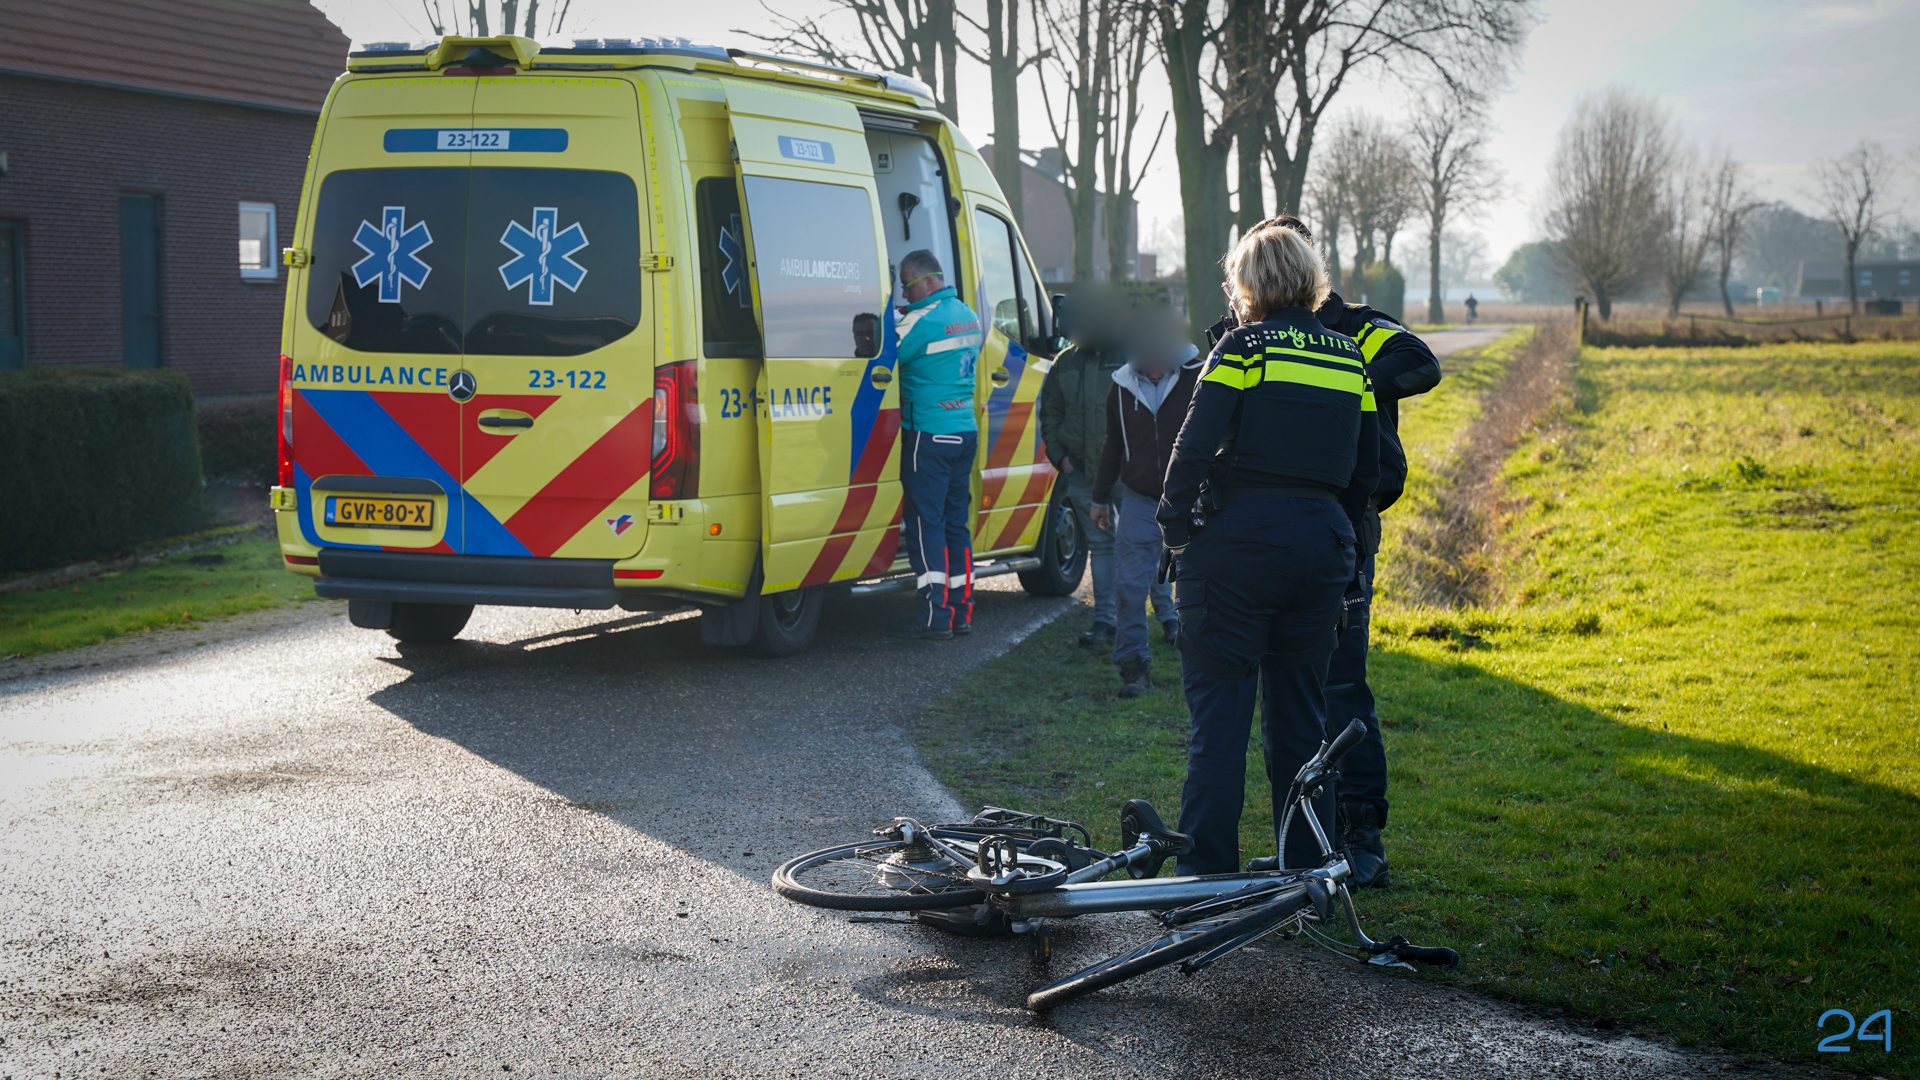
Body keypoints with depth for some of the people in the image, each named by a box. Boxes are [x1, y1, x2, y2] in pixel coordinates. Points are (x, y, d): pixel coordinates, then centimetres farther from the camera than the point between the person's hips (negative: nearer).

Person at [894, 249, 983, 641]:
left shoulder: (922, 320, -15)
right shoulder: (968, 317, 11)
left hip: (928, 435, -8)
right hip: (965, 432, 8)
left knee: (925, 523, -4)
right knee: (956, 522, 13)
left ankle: (936, 615, -6)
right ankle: (962, 610, 16)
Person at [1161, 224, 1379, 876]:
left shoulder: (1244, 346, -6)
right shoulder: (1350, 359, 11)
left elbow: (1194, 447, -13)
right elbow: (1367, 472, 14)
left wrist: (1175, 529, -3)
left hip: (1238, 545, -5)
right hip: (1321, 547, 5)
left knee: (1219, 716, 0)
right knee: (1302, 717, 14)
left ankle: (1208, 876, 1)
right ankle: (1306, 876, 19)